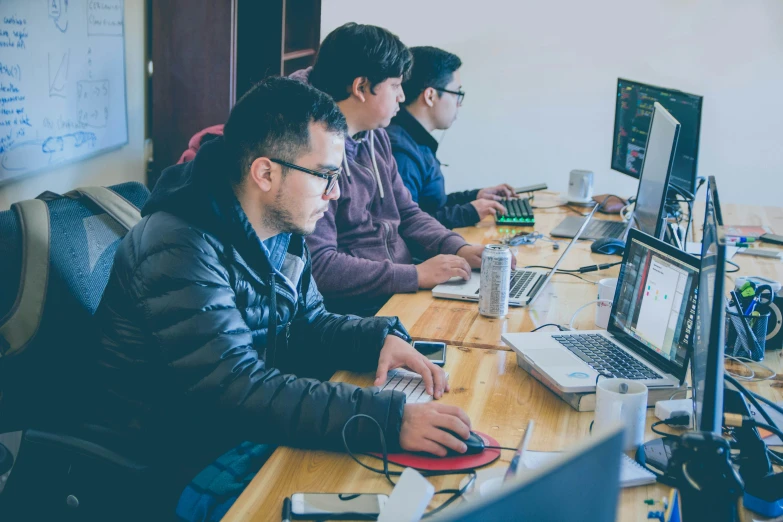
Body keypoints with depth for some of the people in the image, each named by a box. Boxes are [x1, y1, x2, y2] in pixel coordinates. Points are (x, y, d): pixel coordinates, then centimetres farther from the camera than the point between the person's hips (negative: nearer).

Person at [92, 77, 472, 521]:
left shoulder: (283, 231, 3)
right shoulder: (180, 251, -26)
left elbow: (307, 325, 14)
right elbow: (235, 392, -33)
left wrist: (381, 338, -8)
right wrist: (388, 419, -38)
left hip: (253, 428, 8)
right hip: (178, 463, -8)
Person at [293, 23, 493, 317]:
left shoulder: (375, 138, 11)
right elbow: (318, 265, -25)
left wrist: (459, 249, 0)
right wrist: (416, 275, -21)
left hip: (403, 292, 9)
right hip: (356, 311, -9)